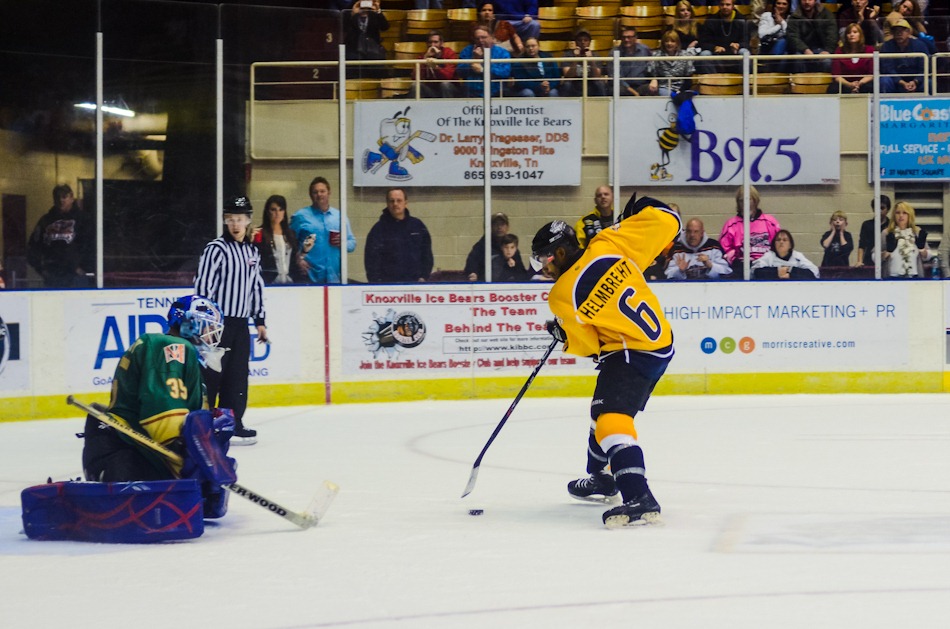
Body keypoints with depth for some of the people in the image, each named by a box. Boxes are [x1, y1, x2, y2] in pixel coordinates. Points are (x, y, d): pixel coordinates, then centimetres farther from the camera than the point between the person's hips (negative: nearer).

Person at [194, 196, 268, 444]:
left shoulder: (252, 252, 13)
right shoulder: (216, 249, -10)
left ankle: (232, 424, 16)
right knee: (211, 375, -7)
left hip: (241, 324, 7)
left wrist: (260, 320, 18)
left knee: (237, 377, 9)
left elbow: (256, 287, 20)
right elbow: (203, 286, -14)